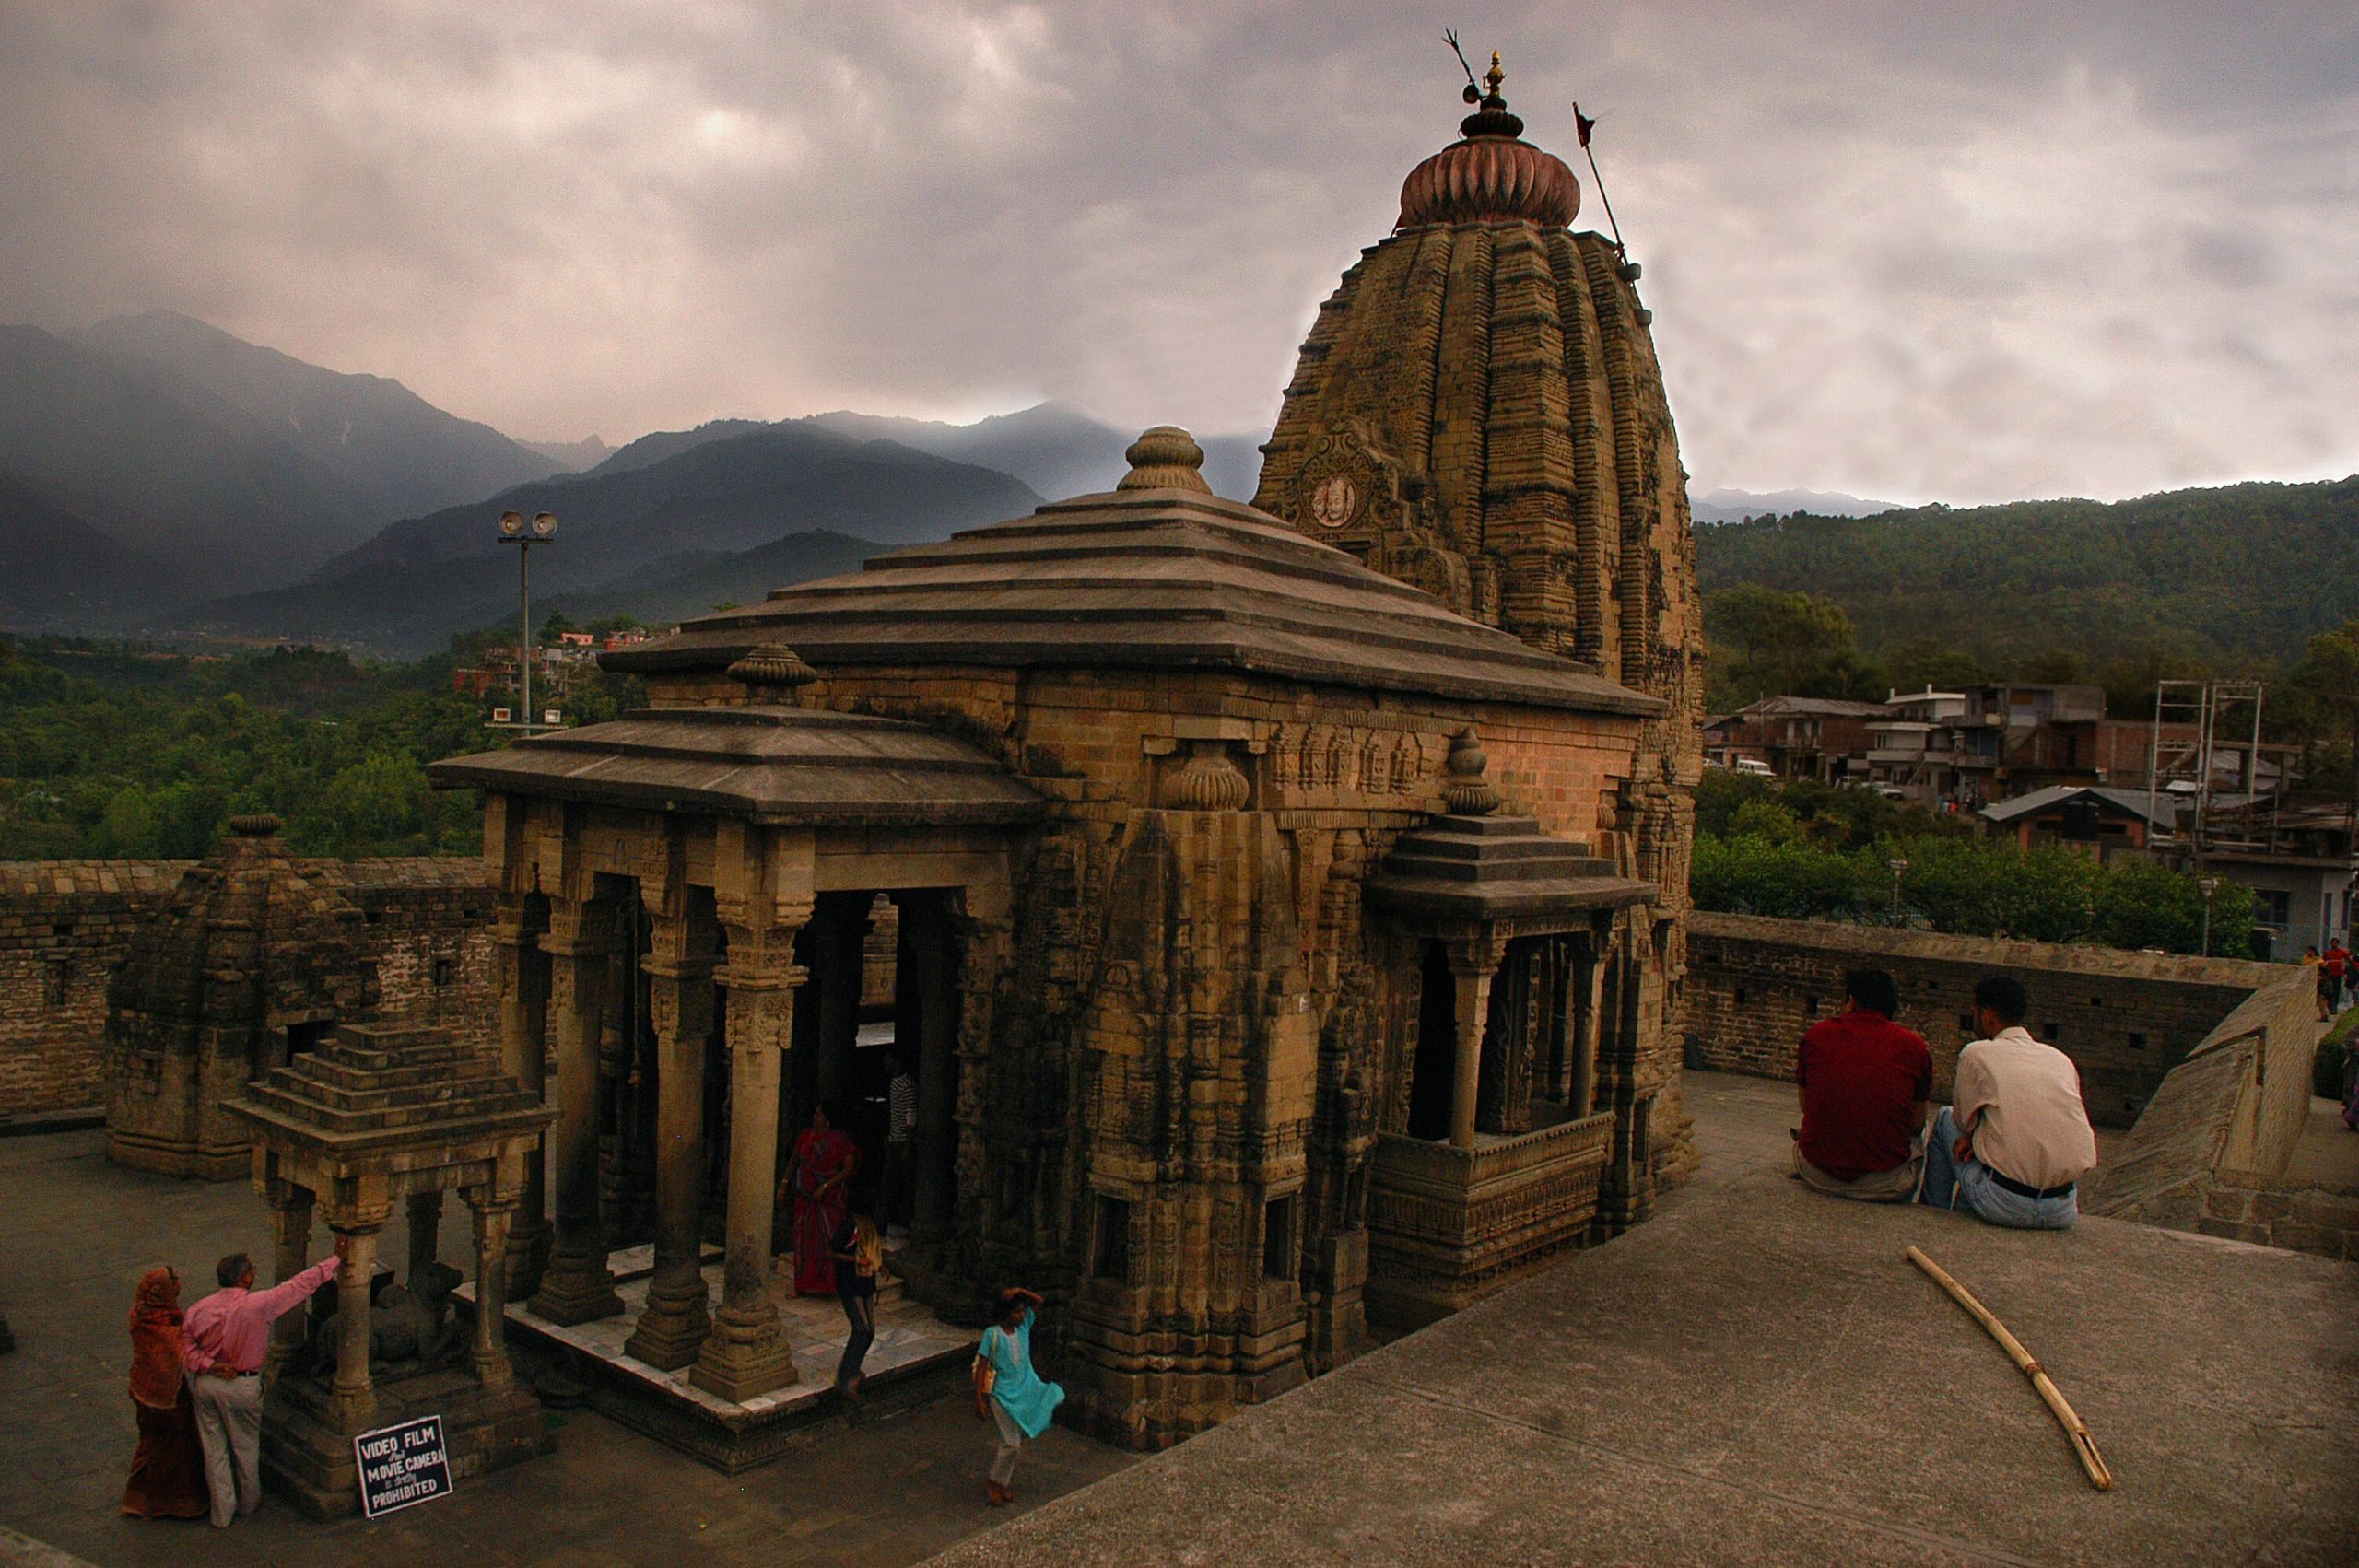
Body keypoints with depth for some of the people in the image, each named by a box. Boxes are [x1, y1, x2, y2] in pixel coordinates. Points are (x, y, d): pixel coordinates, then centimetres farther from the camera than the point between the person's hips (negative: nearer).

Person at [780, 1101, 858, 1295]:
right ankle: (804, 1285, 17)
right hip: (805, 1196, 5)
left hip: (829, 1198, -5)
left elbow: (849, 1169, -12)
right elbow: (794, 1161, 13)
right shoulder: (806, 1135, 4)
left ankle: (826, 1284, 10)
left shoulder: (840, 1139, -10)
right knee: (804, 1237, 8)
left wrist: (824, 1187, -18)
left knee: (828, 1238, -1)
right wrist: (784, 1184, 3)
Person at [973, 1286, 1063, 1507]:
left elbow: (1038, 1302, 2)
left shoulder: (1023, 1325, 1)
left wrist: (1021, 1291, -16)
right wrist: (978, 1399, -13)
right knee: (1011, 1443, -6)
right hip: (1001, 1395, -5)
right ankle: (994, 1483, 13)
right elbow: (981, 1366, -11)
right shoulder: (992, 1334, -13)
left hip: (1023, 1391, 5)